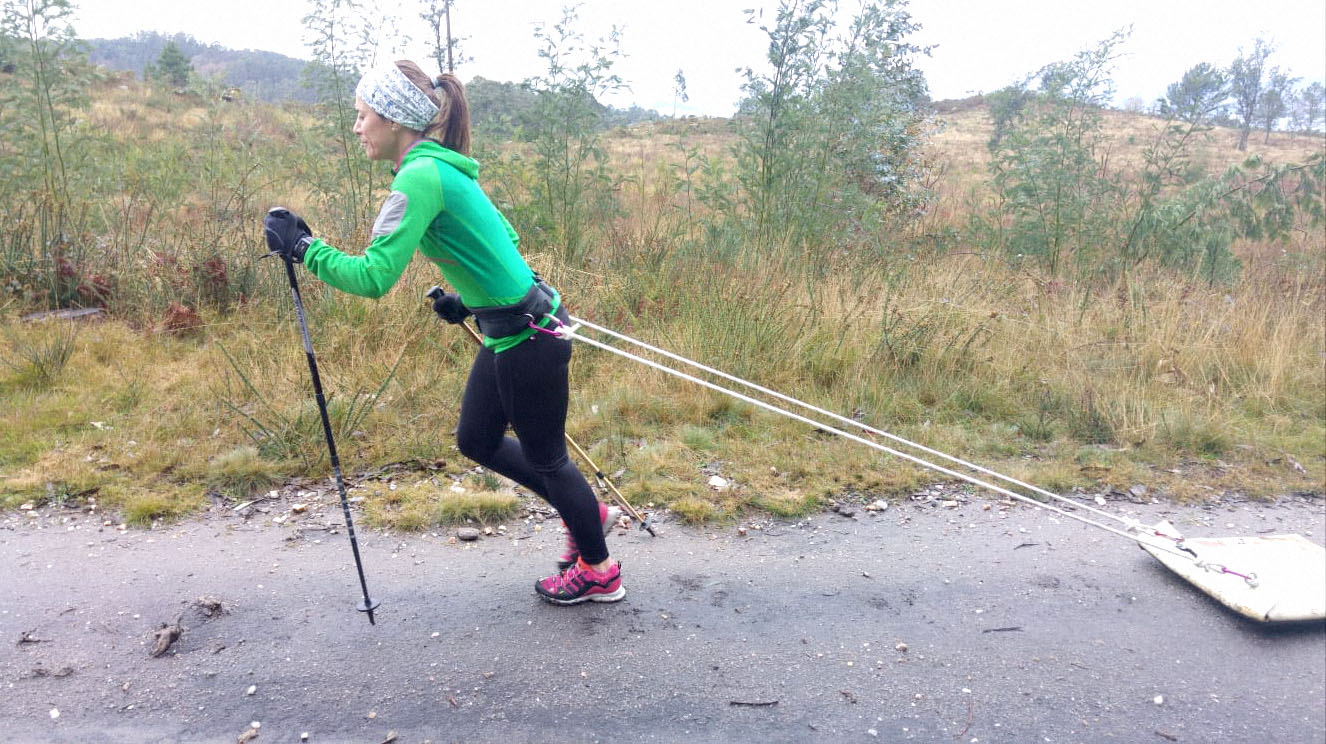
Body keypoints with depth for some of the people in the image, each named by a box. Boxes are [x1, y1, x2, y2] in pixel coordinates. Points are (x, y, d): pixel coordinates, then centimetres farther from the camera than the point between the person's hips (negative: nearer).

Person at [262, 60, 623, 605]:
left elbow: (374, 276, -26)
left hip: (528, 339, -9)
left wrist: (302, 247, -15)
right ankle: (586, 514, 35)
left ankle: (598, 571, 30)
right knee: (476, 440, 19)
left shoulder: (421, 176, -21)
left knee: (544, 458, 8)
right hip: (509, 332, 9)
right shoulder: (441, 167, 9)